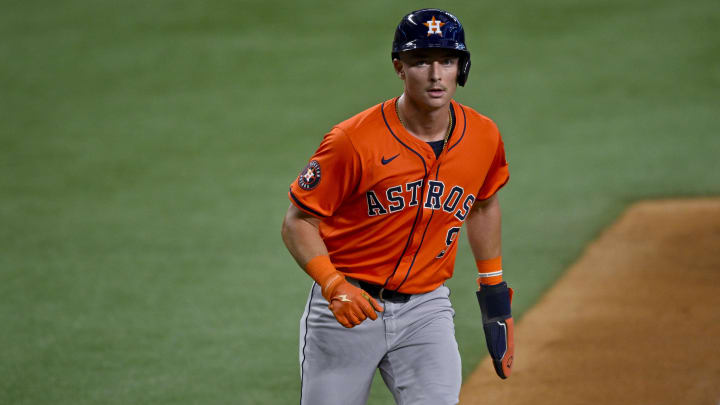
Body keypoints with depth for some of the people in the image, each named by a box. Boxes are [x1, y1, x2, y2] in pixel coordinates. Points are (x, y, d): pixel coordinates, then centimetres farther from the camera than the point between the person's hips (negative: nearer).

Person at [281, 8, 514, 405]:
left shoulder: (483, 137, -2)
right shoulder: (354, 141, -17)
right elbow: (298, 222, -11)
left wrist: (493, 286, 19)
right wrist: (334, 285, -26)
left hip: (426, 309, 3)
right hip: (347, 306, -3)